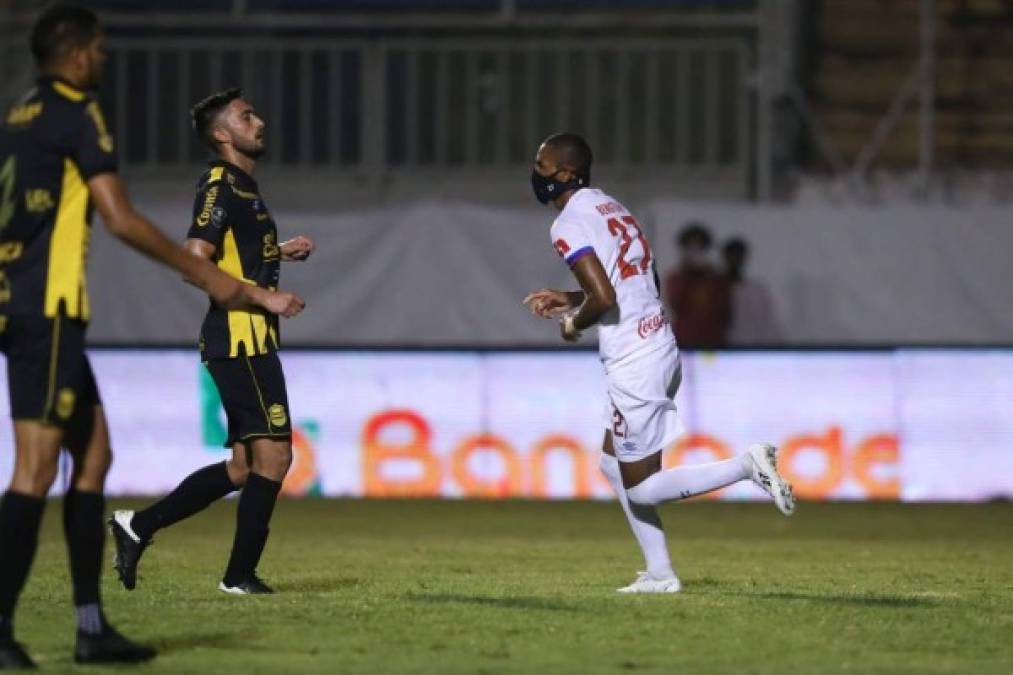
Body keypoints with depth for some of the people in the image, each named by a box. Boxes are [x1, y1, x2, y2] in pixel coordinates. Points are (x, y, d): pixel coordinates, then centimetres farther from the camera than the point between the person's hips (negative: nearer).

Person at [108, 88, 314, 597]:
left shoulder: (242, 186, 19)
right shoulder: (220, 187, -11)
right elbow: (195, 262, -20)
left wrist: (279, 251, 18)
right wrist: (264, 294, -19)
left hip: (249, 343, 10)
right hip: (242, 339, -10)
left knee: (242, 467, 10)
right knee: (273, 453, -9)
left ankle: (138, 526, 14)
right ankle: (240, 575, -4)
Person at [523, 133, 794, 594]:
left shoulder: (569, 225, -14)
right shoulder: (611, 208, 15)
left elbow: (603, 299, -24)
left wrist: (573, 323, -3)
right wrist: (570, 300, 23)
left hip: (633, 364, -10)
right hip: (661, 346, 10)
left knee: (641, 488, -1)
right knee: (613, 466, 20)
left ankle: (746, 465, -11)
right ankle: (659, 574, 20)